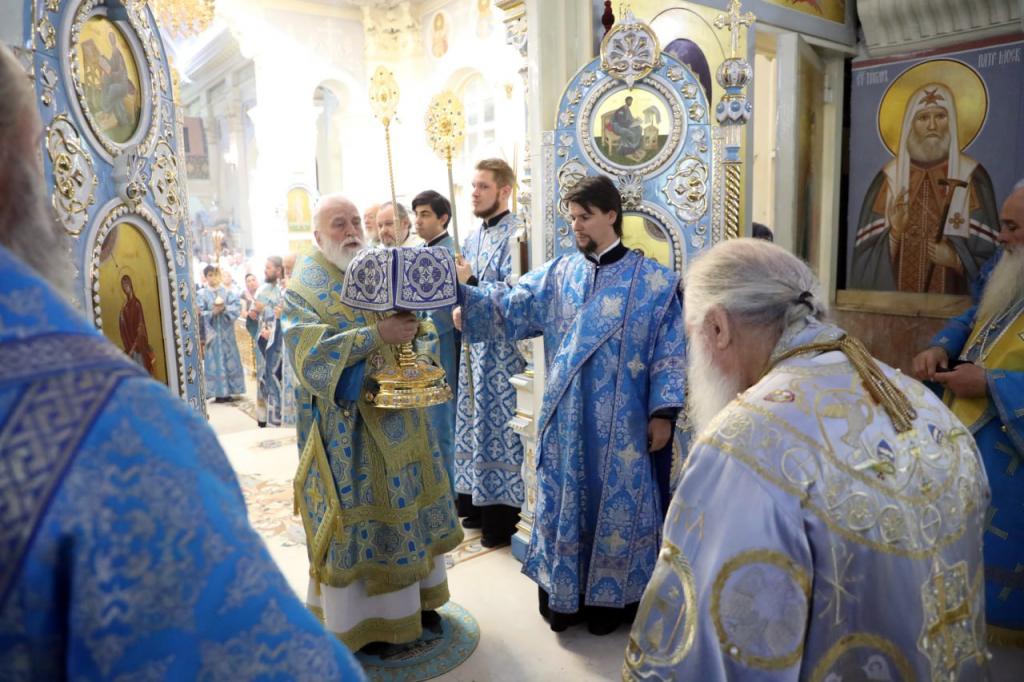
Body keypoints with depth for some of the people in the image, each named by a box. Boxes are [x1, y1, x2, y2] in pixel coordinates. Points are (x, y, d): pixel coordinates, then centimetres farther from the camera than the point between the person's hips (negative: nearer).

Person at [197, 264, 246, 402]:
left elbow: (237, 307, -3)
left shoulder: (227, 292, 6)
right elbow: (199, 314, -6)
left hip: (227, 332, 2)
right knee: (215, 362, -1)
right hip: (212, 333, -2)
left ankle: (228, 392, 13)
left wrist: (225, 308, -18)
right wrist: (213, 312, -20)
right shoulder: (201, 295, 0)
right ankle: (219, 393, 3)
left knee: (230, 361, 5)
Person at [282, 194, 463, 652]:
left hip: (397, 418, 6)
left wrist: (414, 328, -13)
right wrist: (377, 333, -28)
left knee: (405, 505, 13)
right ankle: (362, 618, 19)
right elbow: (308, 353, -22)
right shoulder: (302, 290, -7)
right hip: (347, 428, -6)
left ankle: (414, 599, 30)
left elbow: (417, 336, 11)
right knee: (358, 514, 2)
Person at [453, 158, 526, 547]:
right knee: (476, 422, 13)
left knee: (499, 427, -1)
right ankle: (480, 503, 27)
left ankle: (504, 516, 11)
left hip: (503, 349, -8)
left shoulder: (516, 234, -11)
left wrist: (470, 283, -25)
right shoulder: (474, 236, 15)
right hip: (475, 343, 8)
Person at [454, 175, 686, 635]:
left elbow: (669, 351, -3)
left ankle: (610, 597, 29)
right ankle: (562, 593, 30)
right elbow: (507, 307, 0)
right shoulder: (557, 275, 4)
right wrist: (462, 288, -16)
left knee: (616, 504, 9)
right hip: (566, 419, 3)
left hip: (621, 423, -2)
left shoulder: (654, 281, -4)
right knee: (563, 502, 12)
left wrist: (663, 413, -7)